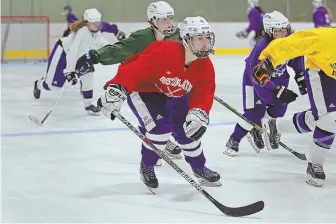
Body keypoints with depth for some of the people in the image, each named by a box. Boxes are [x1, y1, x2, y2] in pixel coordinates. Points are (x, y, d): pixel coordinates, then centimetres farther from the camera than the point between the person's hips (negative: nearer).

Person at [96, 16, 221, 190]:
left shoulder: (206, 67, -17)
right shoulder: (163, 52, -38)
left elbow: (203, 93, -21)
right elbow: (134, 69, -40)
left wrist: (198, 114, -41)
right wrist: (116, 89, -47)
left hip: (172, 96, 7)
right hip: (142, 89, -7)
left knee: (190, 128, 3)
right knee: (161, 126, -23)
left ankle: (199, 168, 29)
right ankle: (146, 167, 3)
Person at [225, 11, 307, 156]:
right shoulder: (262, 47, -37)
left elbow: (296, 57, 3)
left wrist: (300, 76, 1)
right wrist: (277, 91, -38)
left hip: (278, 77, 6)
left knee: (279, 109, 3)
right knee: (255, 112, -15)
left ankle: (255, 131, 27)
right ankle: (233, 142, 0)